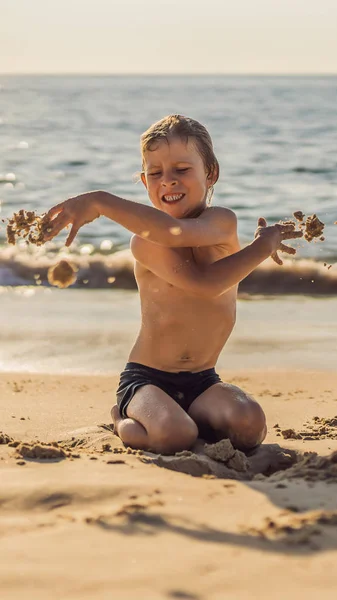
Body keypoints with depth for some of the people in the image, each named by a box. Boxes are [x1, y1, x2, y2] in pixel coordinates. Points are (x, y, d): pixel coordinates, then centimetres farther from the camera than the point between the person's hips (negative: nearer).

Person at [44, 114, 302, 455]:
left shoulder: (223, 223, -5)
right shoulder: (145, 243, -11)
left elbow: (175, 232, -29)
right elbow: (203, 283, -25)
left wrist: (101, 202, -34)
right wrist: (262, 246, -18)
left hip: (202, 383, 2)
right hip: (147, 379, -2)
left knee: (250, 425, -26)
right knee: (173, 436, -31)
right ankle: (124, 422, 5)